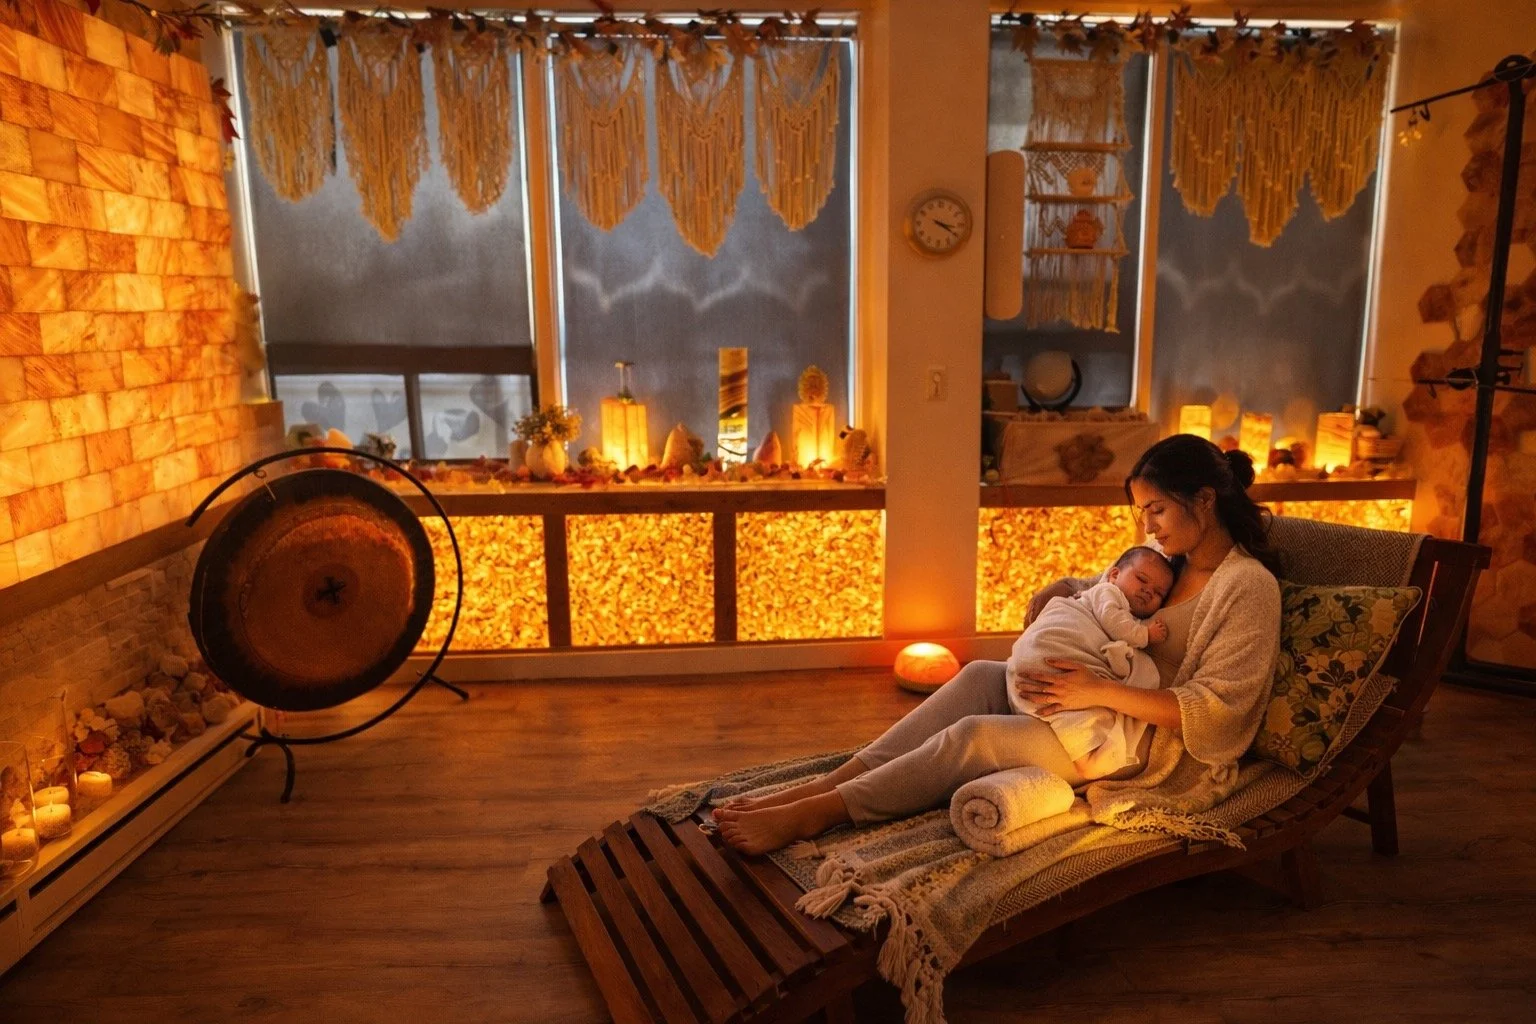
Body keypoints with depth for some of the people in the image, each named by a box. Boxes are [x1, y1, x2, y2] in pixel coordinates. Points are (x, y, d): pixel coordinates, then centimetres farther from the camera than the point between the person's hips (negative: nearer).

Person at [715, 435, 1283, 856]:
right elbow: (1087, 595, 24)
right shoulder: (1168, 557, 11)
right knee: (980, 676, -15)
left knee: (976, 735, -25)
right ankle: (832, 779, -20)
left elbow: (1213, 711, -21)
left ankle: (811, 815, -24)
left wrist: (1101, 691, -27)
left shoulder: (1249, 586, -14)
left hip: (1159, 742, -8)